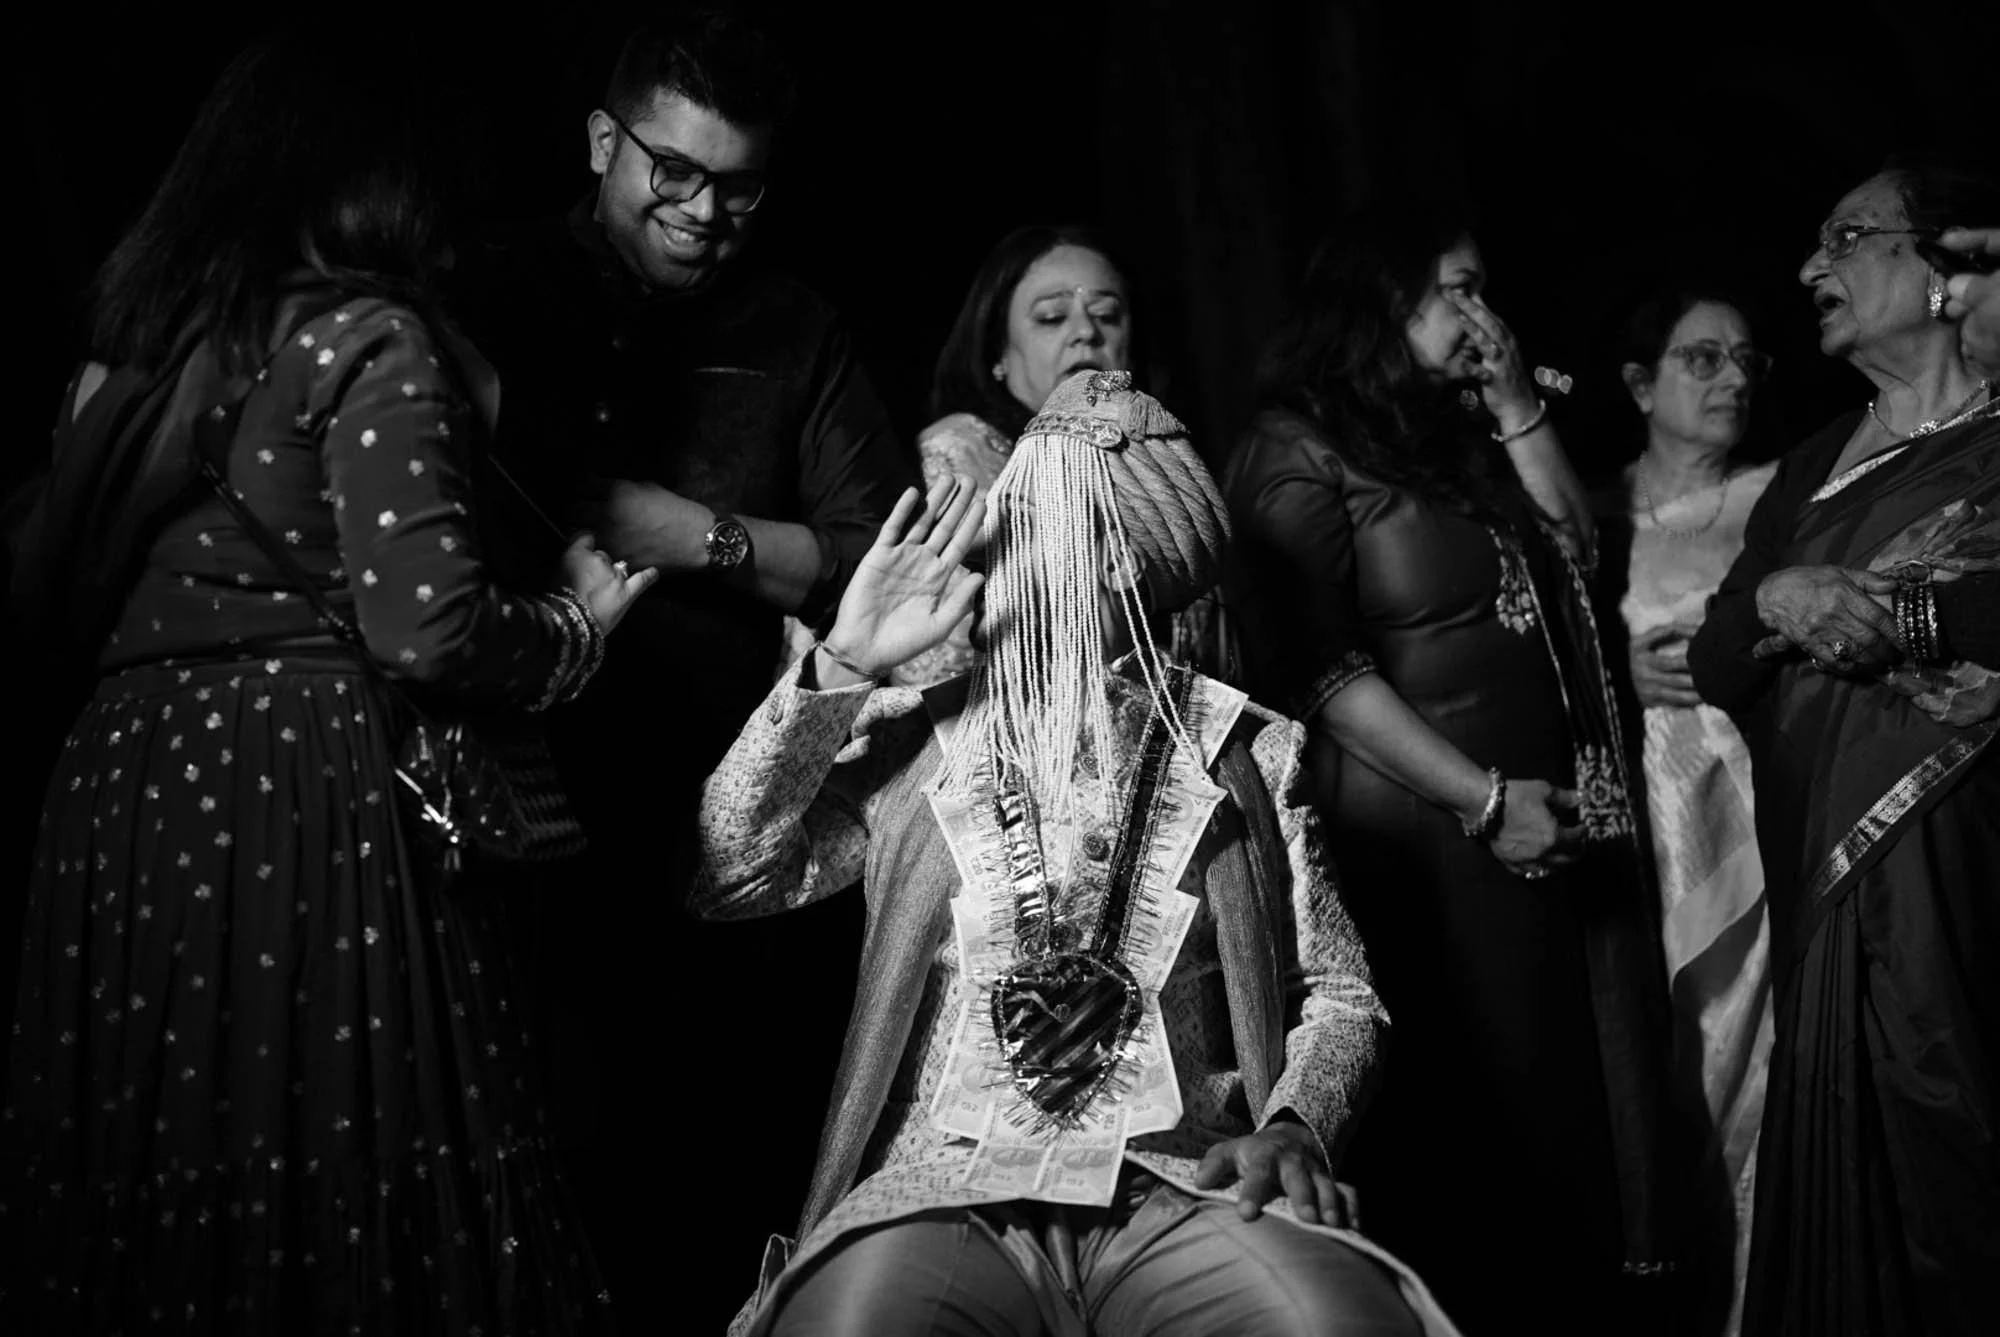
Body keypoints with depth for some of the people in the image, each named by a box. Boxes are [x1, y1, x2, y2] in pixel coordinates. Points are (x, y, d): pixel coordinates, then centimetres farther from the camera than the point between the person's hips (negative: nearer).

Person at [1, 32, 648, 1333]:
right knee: (337, 1191, 0)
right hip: (308, 804, -7)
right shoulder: (369, 341, -6)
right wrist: (575, 622, 3)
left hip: (121, 797, 7)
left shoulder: (135, 342, 13)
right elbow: (427, 628, -15)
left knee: (143, 1206, 11)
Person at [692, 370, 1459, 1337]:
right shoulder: (914, 738, 14)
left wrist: (1294, 1124, -6)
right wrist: (841, 668, -1)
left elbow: (1338, 994, 15)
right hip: (941, 1186, 0)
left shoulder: (1244, 752, 14)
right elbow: (727, 872, 5)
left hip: (1185, 1188, 1)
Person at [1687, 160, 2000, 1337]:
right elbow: (1717, 671, 14)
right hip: (1825, 882, 5)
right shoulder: (1812, 469, 18)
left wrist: (1902, 613, -15)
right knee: (1846, 1186, 7)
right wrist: (1776, 602, -4)